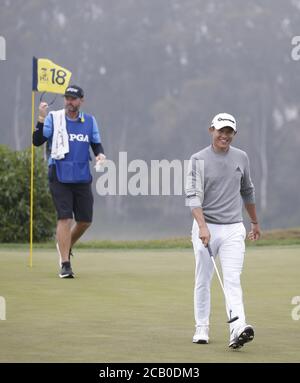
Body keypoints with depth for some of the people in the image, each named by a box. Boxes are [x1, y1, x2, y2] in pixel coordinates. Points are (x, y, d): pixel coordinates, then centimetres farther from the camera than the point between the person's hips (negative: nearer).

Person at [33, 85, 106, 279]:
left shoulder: (90, 121, 9)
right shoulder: (53, 118, -1)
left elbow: (97, 144, 15)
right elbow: (37, 141, -7)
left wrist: (100, 154, -8)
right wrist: (41, 119, -19)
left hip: (83, 178, 4)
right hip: (59, 177, -4)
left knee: (85, 220, 5)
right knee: (65, 218, -12)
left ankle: (66, 246, 34)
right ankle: (65, 264, -9)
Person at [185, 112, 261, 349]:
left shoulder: (241, 158, 8)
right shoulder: (199, 160, -5)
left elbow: (247, 192, 22)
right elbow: (193, 196, -15)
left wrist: (255, 223, 28)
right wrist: (202, 227, -29)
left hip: (233, 229, 2)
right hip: (206, 227, -2)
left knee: (232, 280, -10)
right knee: (203, 280, 7)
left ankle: (238, 330, -24)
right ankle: (202, 329, 17)